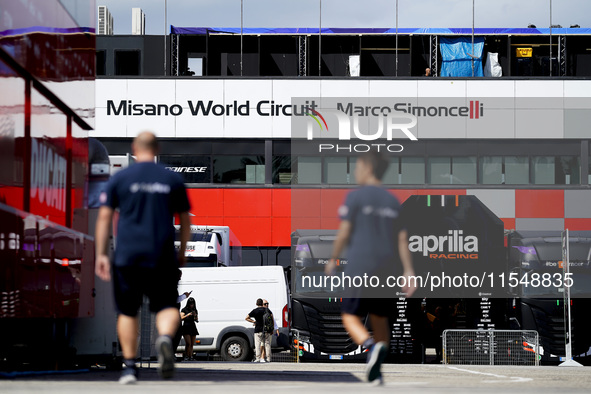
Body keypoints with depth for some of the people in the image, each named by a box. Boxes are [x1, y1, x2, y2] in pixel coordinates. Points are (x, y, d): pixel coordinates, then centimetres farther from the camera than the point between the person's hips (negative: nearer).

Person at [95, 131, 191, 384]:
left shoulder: (119, 179, 4)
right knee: (167, 306, 5)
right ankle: (165, 337, -27)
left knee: (127, 312, 11)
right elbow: (185, 221, 12)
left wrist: (101, 254, 4)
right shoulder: (173, 180, 8)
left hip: (127, 256, 0)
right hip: (162, 258, 0)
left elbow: (104, 216, 0)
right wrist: (181, 254, 23)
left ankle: (129, 366, 9)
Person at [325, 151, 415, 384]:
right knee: (380, 318, 14)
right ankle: (376, 372, 8)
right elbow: (402, 238, 7)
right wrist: (408, 271, 5)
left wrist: (333, 260, 6)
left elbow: (344, 233, -7)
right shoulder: (393, 201, 12)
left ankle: (371, 346, -29)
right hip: (388, 269, 5)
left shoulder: (355, 197, -4)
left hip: (360, 266, -5)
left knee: (350, 315, 1)